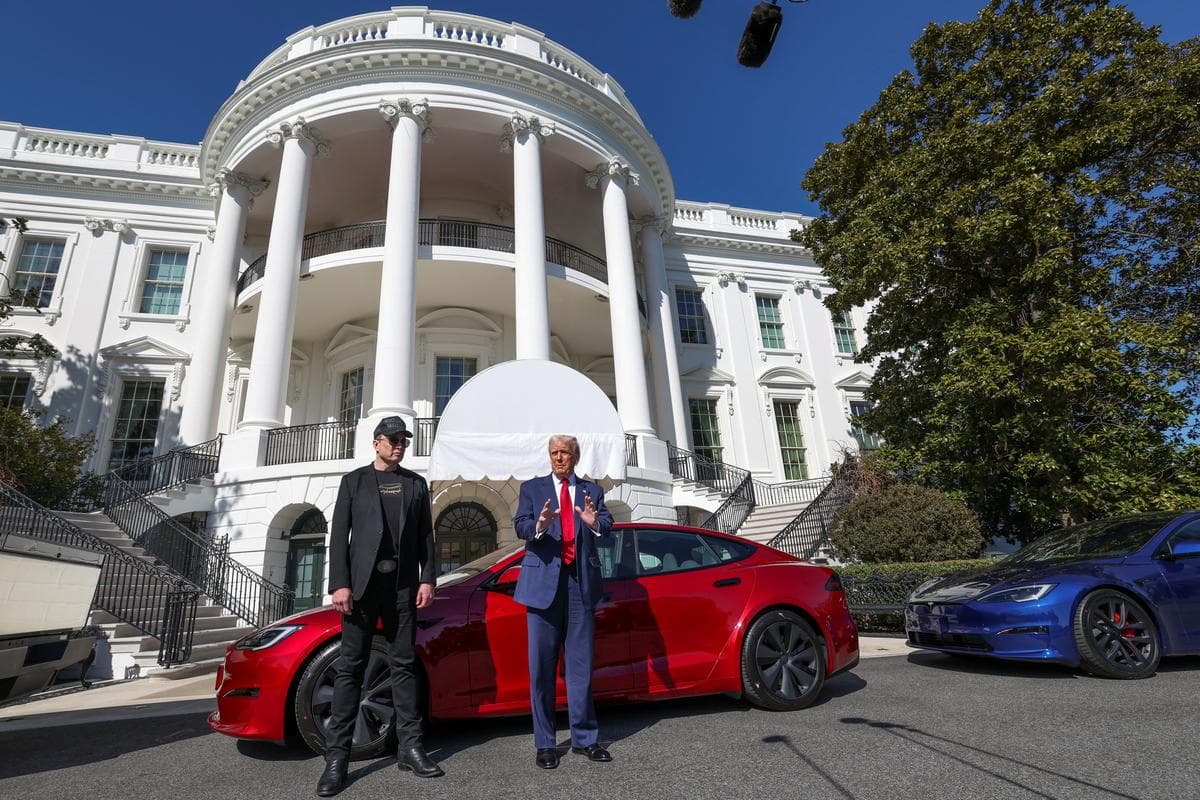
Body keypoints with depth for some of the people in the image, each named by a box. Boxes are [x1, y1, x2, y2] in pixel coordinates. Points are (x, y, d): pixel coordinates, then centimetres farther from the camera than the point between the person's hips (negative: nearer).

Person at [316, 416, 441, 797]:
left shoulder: (415, 483, 14)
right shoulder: (354, 480, 8)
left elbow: (425, 536, 10)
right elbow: (339, 535, 1)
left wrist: (428, 579, -1)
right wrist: (340, 584, -8)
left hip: (403, 584, 2)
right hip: (362, 582, -2)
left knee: (403, 665, 5)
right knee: (351, 667, 1)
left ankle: (409, 747, 11)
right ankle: (337, 755, 7)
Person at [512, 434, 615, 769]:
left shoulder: (591, 490, 11)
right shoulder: (532, 488, 7)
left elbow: (608, 525, -3)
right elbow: (520, 526, -6)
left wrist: (595, 522, -27)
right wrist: (539, 525, -28)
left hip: (581, 582, 1)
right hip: (544, 581, -1)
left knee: (581, 665, 9)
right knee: (541, 666, 5)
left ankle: (584, 738, 21)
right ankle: (545, 744, 16)